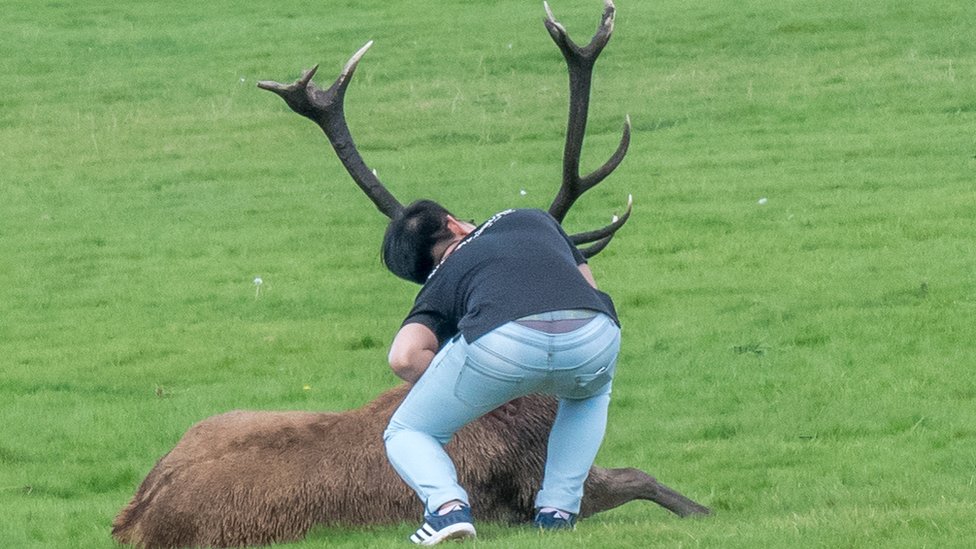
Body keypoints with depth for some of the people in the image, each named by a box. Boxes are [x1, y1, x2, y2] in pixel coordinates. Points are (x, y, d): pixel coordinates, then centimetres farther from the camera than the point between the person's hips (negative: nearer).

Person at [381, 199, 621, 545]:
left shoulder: (439, 285, 27)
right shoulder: (532, 219, 38)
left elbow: (405, 357, 9)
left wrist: (449, 391, 26)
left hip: (503, 339, -2)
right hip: (595, 335, 3)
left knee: (406, 435, 21)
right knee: (590, 392, 40)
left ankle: (448, 506, -8)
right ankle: (558, 511, 25)